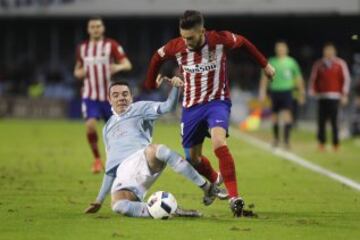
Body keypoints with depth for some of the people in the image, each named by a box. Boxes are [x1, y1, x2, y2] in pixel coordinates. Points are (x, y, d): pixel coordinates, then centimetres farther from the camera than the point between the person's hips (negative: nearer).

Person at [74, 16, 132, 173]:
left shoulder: (111, 45, -3)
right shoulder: (82, 48, 8)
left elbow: (127, 64, -10)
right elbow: (77, 71, 19)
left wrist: (119, 67, -33)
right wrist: (79, 73, -5)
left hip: (109, 95, -1)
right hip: (90, 96, 1)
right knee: (90, 126, -18)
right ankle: (97, 159, -1)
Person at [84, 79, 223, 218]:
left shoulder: (139, 108, 20)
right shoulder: (107, 128, 32)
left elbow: (168, 106, 1)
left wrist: (175, 87, -18)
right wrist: (100, 199, 26)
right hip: (123, 176, 3)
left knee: (156, 150, -40)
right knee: (118, 205, -33)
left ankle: (206, 188, -33)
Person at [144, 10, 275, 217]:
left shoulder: (220, 40, -17)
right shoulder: (176, 47, -13)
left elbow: (243, 42, 4)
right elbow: (157, 58, 9)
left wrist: (265, 64, 12)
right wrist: (150, 85, 17)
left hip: (217, 101, -4)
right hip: (192, 105, 4)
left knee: (218, 141, -31)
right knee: (192, 157, 11)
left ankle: (234, 197, -30)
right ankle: (215, 180, 46)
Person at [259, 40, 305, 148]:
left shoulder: (291, 62, 5)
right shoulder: (271, 62, 6)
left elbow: (298, 78, 13)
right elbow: (265, 78, 10)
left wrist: (301, 92, 13)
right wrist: (262, 91, 3)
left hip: (287, 91, -2)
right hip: (274, 91, 2)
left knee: (287, 115, -16)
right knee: (274, 116, 8)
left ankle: (286, 139, -18)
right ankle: (275, 138, 26)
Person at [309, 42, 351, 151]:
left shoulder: (340, 64, 5)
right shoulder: (318, 64, 11)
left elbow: (346, 79, 5)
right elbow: (313, 79, 13)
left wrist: (344, 95, -1)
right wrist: (312, 91, 3)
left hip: (334, 96, -2)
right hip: (321, 96, 2)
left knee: (334, 120, -5)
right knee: (321, 120, -2)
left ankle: (335, 144, 2)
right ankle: (321, 143, 4)